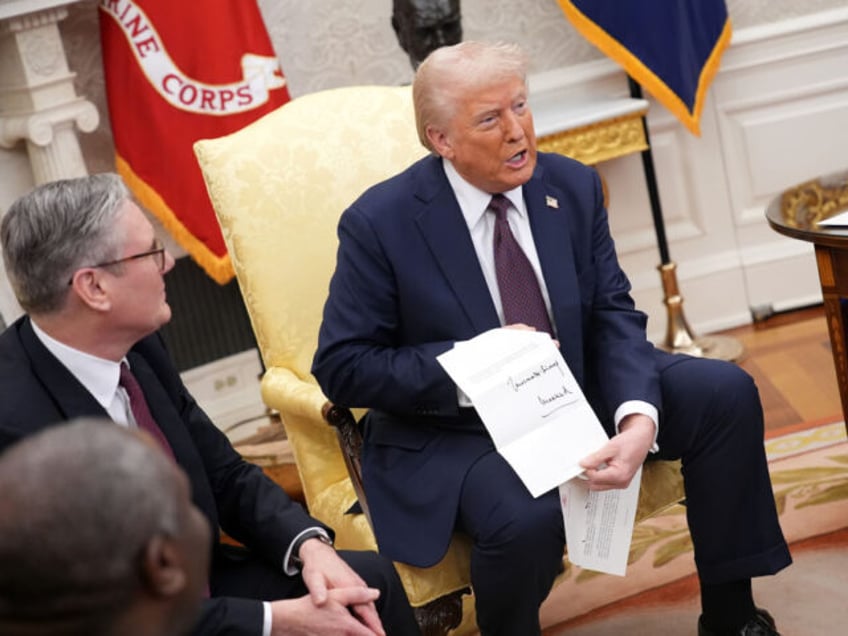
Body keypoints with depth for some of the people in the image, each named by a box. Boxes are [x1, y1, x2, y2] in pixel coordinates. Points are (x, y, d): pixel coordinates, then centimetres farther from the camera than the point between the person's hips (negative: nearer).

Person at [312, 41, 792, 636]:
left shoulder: (573, 186, -4)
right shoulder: (381, 222, -16)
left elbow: (614, 316, -5)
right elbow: (341, 367, -13)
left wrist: (638, 419, -25)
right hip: (454, 427, -5)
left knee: (725, 391, -10)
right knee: (528, 516, -36)